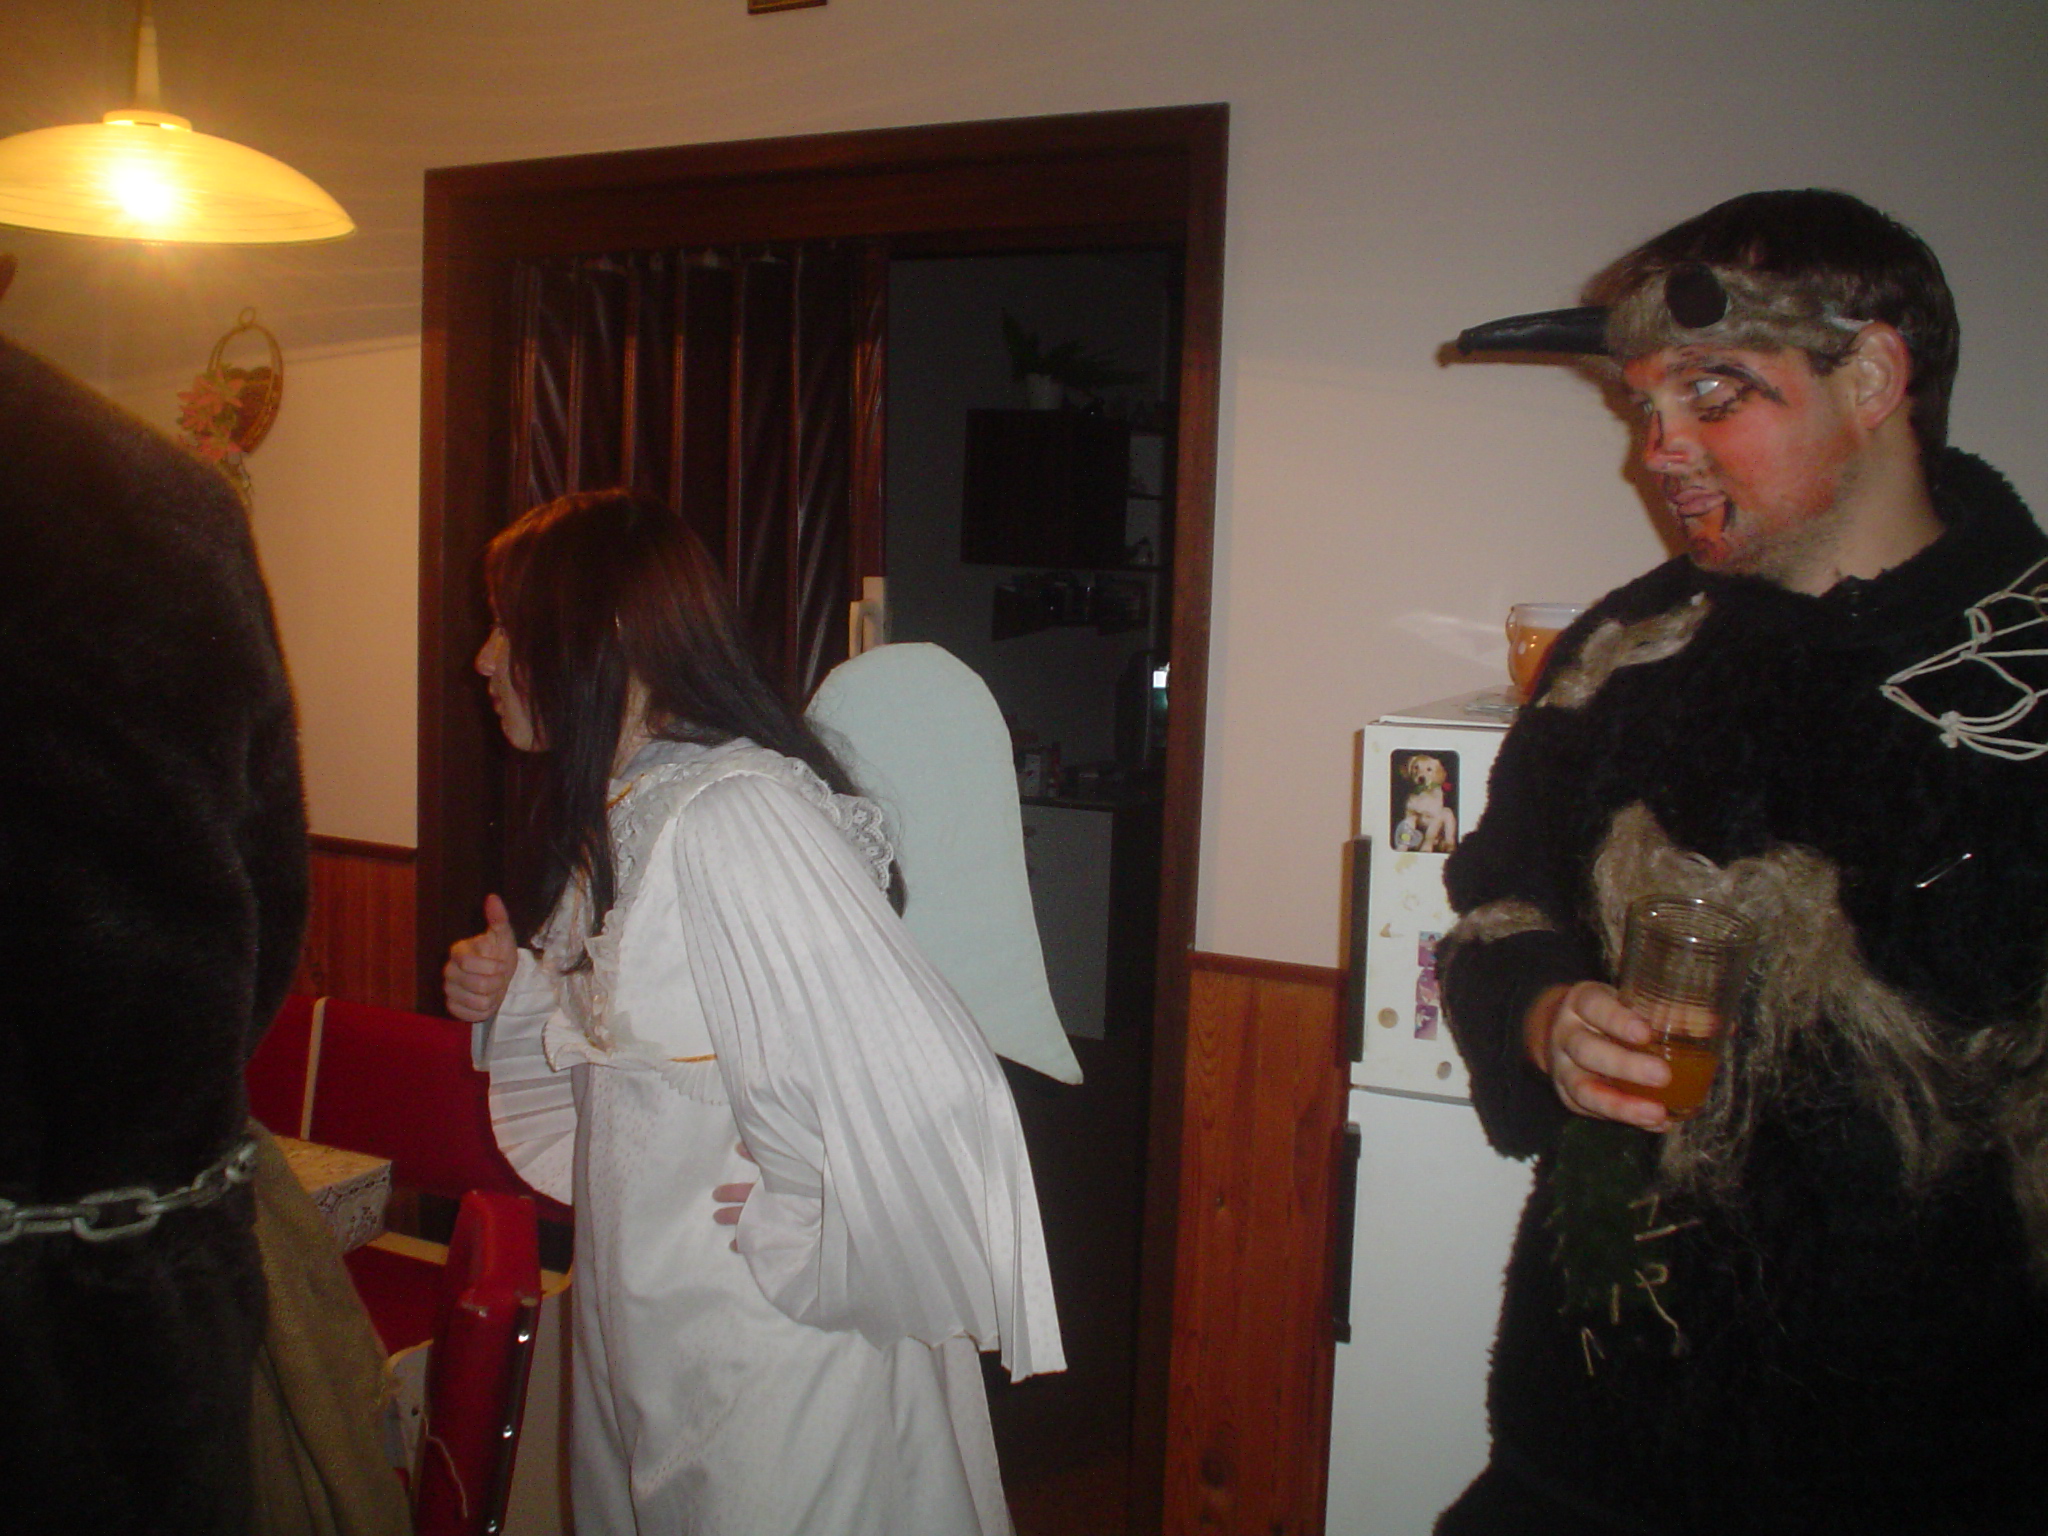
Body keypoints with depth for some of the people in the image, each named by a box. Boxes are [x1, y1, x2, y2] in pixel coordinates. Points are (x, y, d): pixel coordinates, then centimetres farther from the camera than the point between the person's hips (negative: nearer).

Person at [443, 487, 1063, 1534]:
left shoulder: (736, 819, -26)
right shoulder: (619, 819, 5)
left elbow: (927, 1094, -34)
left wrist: (792, 1233, -20)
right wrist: (515, 995, 2)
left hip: (776, 1361, -9)